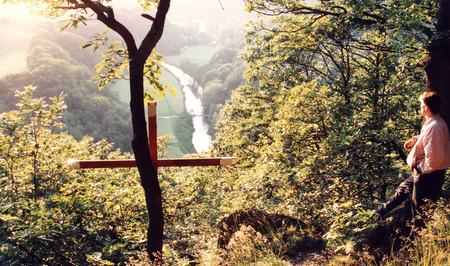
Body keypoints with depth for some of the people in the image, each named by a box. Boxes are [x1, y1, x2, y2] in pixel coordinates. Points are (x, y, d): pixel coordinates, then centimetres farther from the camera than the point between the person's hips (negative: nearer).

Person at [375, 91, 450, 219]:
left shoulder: (434, 127, -30)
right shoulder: (433, 122, 0)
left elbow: (432, 160, -31)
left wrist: (419, 167, -15)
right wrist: (416, 139, 4)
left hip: (428, 175, -10)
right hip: (424, 172, 10)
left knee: (419, 208, 10)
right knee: (403, 189, 27)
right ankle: (382, 211, 46)